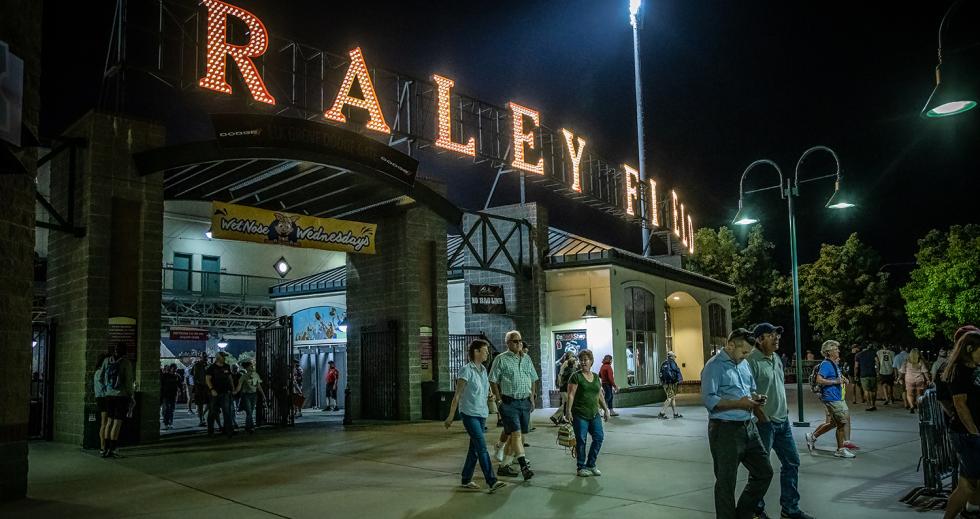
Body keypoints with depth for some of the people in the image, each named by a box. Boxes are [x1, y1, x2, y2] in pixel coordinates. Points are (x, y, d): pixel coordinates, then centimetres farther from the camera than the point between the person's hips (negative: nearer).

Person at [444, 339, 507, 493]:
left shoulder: (483, 370, 11)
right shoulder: (466, 370, -11)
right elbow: (457, 395, -10)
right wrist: (451, 416, -9)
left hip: (482, 414, 7)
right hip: (469, 414, -7)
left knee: (475, 448, 10)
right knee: (482, 447, -13)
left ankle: (466, 480, 21)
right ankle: (492, 482, -15)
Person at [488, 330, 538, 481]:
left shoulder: (527, 359, 13)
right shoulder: (501, 359, -4)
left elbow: (533, 379, 20)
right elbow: (493, 381, -5)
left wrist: (532, 397, 13)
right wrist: (499, 400, -9)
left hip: (525, 402, 6)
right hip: (509, 402, -6)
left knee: (514, 435, 9)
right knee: (516, 433, -14)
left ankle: (504, 465, 19)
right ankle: (524, 466, -18)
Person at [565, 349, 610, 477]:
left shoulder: (596, 377, 13)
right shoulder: (576, 377, -4)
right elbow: (571, 395, -9)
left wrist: (606, 409, 17)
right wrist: (568, 411, -16)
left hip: (594, 414, 5)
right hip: (580, 415, -5)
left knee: (598, 438, 0)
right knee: (581, 441, -1)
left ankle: (591, 465, 15)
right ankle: (581, 467, 11)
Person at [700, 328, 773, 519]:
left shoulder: (744, 364, 14)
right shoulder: (714, 366, -12)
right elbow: (708, 399, -20)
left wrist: (755, 399, 2)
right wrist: (738, 404, -24)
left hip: (748, 427, 8)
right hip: (725, 430, -8)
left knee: (764, 472, 14)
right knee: (726, 482, 2)